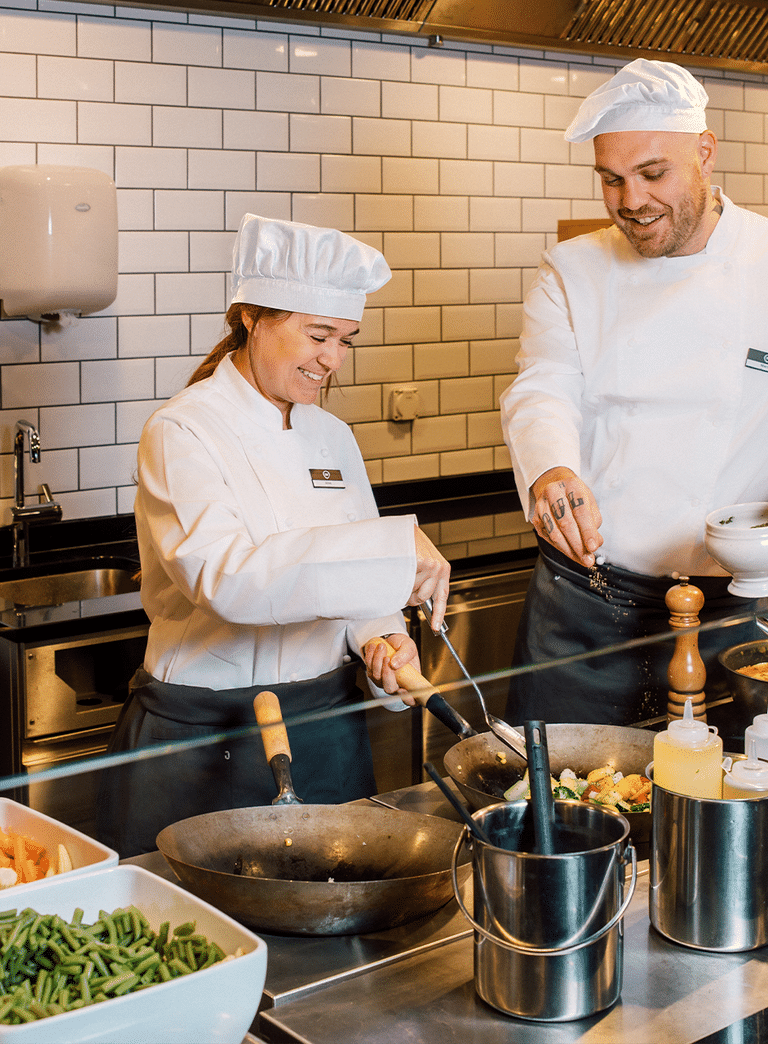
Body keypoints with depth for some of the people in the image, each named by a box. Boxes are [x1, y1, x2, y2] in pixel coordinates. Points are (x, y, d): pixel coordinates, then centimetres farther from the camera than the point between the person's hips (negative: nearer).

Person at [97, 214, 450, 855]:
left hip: (327, 727, 6)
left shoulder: (333, 438, 7)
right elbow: (223, 574, -30)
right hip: (205, 739, -6)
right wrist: (393, 547, -36)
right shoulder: (182, 433, -13)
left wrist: (382, 637, -9)